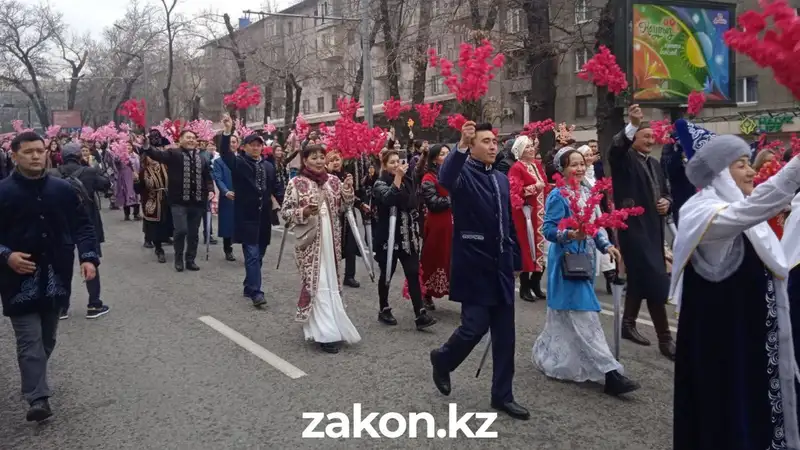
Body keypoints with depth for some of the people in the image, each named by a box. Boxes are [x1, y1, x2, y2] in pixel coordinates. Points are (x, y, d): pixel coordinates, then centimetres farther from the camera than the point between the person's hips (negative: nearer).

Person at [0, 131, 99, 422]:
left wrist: (88, 257, -8)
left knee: (47, 338, 16)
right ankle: (38, 398, -6)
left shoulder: (63, 189, 1)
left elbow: (82, 226, 5)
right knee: (30, 340, -7)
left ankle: (34, 383, 36)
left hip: (55, 278, 3)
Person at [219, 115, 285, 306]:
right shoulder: (238, 162, 0)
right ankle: (256, 291, -9)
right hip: (246, 216, -5)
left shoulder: (268, 166, 13)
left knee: (258, 255, 12)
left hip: (264, 217, 5)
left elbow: (276, 188, 12)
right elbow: (224, 153, -17)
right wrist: (227, 132, -30)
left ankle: (249, 286, 25)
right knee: (252, 255, -8)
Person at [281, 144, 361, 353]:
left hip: (330, 239, 5)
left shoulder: (333, 180, 6)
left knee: (330, 280, 11)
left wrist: (348, 189, -6)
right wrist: (303, 212, -20)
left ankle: (327, 327, 28)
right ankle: (326, 332, -4)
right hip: (310, 240, -5)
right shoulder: (296, 183, -6)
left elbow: (343, 207, 10)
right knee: (316, 281, -6)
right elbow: (285, 212, -3)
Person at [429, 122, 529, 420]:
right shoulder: (463, 173, -6)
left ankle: (502, 395, 19)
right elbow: (445, 178, -32)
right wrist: (461, 146, -45)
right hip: (474, 265, -6)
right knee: (476, 325, -7)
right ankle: (442, 360, 24)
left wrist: (515, 258, 17)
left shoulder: (501, 179, 14)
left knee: (504, 333, 8)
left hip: (500, 266, 7)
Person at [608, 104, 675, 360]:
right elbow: (615, 149, -29)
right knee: (657, 282, -11)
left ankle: (628, 324, 32)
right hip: (634, 228, -8)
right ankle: (665, 339, -4)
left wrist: (667, 202, 1)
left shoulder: (654, 164, 18)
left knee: (639, 279, 17)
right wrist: (633, 125, -42)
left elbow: (666, 192, 24)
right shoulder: (624, 159, -6)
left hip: (653, 228, 8)